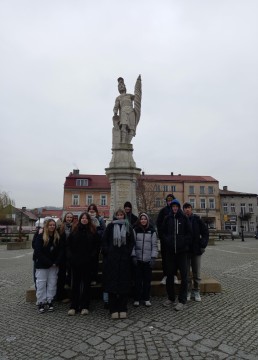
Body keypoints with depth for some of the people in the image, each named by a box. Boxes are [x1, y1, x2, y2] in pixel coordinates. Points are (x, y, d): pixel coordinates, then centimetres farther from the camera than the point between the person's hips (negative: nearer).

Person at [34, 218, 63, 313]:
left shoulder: (57, 238, 2)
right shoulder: (40, 237, -8)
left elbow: (61, 251, 2)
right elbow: (38, 252, -12)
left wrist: (56, 262, -11)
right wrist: (49, 263, -15)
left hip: (54, 266, 3)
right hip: (42, 265, -3)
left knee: (52, 284, 7)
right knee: (41, 284, 0)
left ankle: (49, 301, 19)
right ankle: (41, 303, 13)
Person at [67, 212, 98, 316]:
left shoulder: (93, 231, 2)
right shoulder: (75, 231, 6)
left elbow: (96, 246, 1)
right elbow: (69, 244, 8)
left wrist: (92, 256, -8)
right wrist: (72, 256, 1)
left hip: (87, 262, -1)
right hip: (76, 262, 1)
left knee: (86, 283, 7)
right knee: (75, 284, 7)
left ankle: (84, 306, 16)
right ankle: (73, 306, 15)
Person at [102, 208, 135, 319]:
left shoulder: (128, 228, 9)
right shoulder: (110, 226, 6)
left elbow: (132, 242, 8)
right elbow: (104, 240, 4)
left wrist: (128, 253, -3)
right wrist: (107, 252, -5)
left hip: (124, 260, 1)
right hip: (111, 259, -1)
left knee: (124, 283, 3)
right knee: (112, 283, 0)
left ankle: (123, 309, 13)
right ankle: (113, 310, 8)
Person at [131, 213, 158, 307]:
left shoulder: (152, 231, 3)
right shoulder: (135, 230, 1)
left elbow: (154, 245, 3)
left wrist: (153, 257, -3)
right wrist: (133, 256, -5)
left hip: (148, 259, 1)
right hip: (138, 259, 0)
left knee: (147, 279, 7)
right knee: (138, 279, 5)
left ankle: (146, 298, 21)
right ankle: (137, 299, 18)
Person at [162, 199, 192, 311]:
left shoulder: (184, 218, 1)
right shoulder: (167, 218, 7)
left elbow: (189, 233, 1)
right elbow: (163, 232, 13)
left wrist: (185, 244, -6)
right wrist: (167, 242, 1)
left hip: (182, 251, -2)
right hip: (170, 251, 2)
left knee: (184, 276, 1)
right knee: (170, 275, 10)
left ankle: (182, 301, 10)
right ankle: (171, 298, 25)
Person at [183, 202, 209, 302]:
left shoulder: (197, 219, -2)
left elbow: (205, 232, 1)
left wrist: (203, 245, -6)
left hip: (196, 250, 0)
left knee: (197, 273, 9)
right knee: (186, 273, 8)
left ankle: (196, 291, 22)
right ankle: (188, 291, 20)